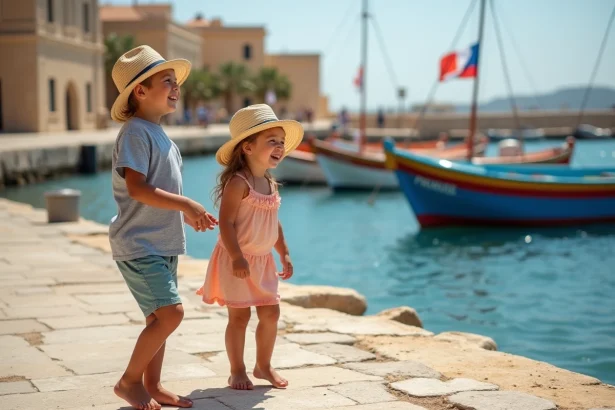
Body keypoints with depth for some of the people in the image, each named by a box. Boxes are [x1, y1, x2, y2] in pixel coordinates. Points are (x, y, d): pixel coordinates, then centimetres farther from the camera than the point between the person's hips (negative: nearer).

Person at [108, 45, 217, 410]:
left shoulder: (159, 134, 15)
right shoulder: (136, 132, -14)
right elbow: (137, 188, -24)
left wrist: (189, 215, 12)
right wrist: (186, 204, -22)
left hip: (163, 243, 10)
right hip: (139, 244, -10)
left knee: (160, 318, 12)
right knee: (170, 313, -14)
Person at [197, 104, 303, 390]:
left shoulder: (270, 184, 9)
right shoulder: (238, 182, -17)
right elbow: (226, 222, -22)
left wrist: (284, 254, 17)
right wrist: (237, 257, -27)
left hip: (263, 260, 8)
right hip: (238, 260, -8)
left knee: (270, 312, 10)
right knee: (239, 316, 0)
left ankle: (263, 365, 26)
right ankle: (237, 371, 13)